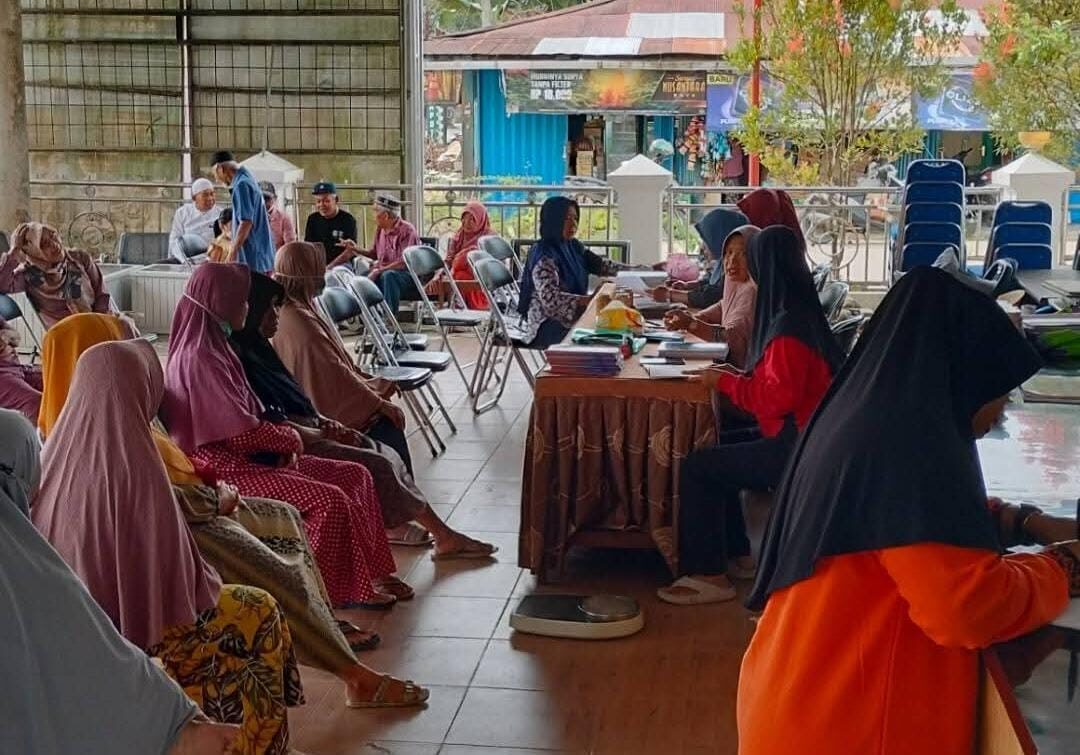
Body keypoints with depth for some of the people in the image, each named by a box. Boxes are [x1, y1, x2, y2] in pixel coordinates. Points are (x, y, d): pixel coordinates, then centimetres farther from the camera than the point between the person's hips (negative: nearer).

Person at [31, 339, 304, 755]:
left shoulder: (56, 454, -7)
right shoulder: (133, 464, -27)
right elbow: (177, 577, -20)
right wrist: (209, 584, 3)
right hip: (133, 625, -7)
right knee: (259, 612, 17)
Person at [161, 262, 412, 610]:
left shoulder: (214, 347, 13)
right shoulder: (198, 358, -20)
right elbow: (242, 431, -22)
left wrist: (289, 433, -2)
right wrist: (291, 437, -5)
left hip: (248, 455, 11)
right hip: (225, 467, -11)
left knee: (354, 476, 4)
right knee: (331, 501, -23)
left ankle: (371, 574, 6)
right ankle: (343, 590, -8)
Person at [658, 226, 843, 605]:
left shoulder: (789, 325, -21)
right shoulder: (800, 313, 10)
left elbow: (777, 397, -25)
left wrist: (724, 382, -12)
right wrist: (735, 375, 11)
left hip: (794, 448, -11)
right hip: (796, 436, 11)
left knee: (697, 467, -11)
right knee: (716, 448, 21)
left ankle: (707, 575, -4)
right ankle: (738, 555, 24)